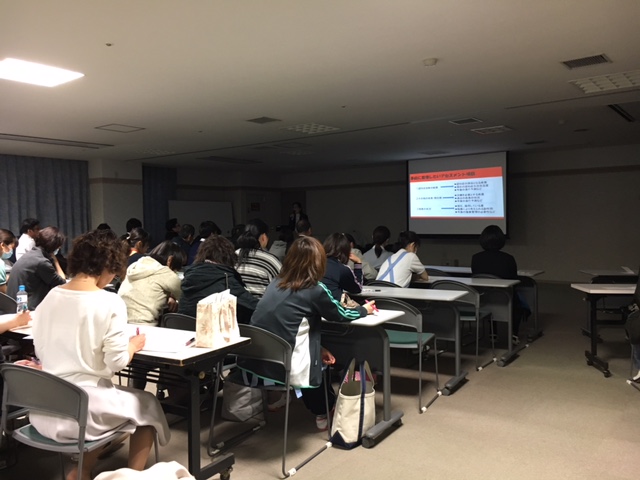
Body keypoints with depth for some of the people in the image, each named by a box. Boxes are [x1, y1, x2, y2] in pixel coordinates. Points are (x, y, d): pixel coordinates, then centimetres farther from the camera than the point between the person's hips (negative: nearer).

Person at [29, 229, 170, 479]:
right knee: (148, 405, 21)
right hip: (84, 407, -6)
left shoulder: (50, 297, 2)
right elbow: (117, 362, -15)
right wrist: (132, 346, 4)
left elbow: (40, 352, 10)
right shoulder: (111, 302, -16)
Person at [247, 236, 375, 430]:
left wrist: (319, 349, 19)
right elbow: (341, 315, 8)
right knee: (326, 361, 24)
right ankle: (323, 414, 45)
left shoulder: (276, 283, 8)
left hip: (255, 361, 6)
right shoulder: (315, 289, -9)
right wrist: (364, 310, 27)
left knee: (317, 352, 27)